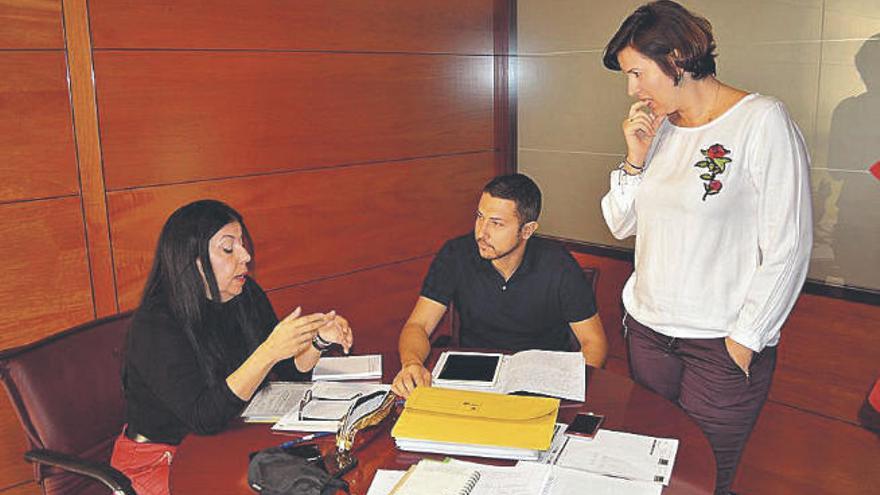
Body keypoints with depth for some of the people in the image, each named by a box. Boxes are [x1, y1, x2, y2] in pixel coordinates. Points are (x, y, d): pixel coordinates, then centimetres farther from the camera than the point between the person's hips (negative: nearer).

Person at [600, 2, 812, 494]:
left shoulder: (763, 121, -13)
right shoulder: (658, 126, 7)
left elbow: (787, 249, -14)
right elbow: (621, 224, 9)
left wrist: (743, 341, -12)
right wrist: (636, 157, -5)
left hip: (723, 344, -5)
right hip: (648, 330, 6)